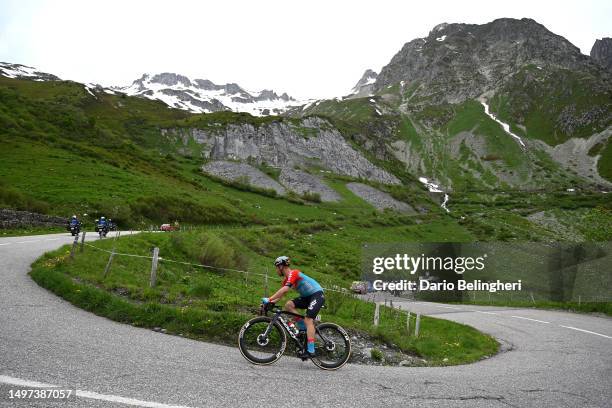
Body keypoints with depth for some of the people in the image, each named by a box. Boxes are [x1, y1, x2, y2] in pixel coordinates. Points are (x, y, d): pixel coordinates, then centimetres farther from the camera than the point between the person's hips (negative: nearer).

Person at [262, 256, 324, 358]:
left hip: (317, 294, -9)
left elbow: (284, 290, -31)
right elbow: (281, 294, 6)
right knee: (288, 305, -7)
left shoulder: (293, 273, -18)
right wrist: (270, 302, -8)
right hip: (307, 296, 9)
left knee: (308, 320, -20)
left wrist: (269, 299, -33)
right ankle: (303, 328, 0)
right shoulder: (286, 280, 11)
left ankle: (310, 351, -22)